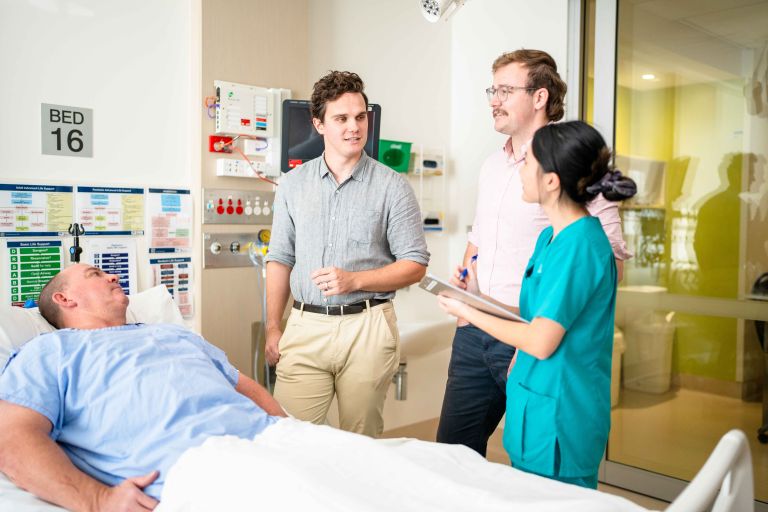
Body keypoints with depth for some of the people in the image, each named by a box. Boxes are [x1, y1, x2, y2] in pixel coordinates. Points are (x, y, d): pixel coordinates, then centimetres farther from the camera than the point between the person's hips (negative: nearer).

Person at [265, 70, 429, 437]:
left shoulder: (392, 187, -1)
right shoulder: (293, 184, 9)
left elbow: (415, 265, -1)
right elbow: (280, 260, 13)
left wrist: (354, 279, -15)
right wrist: (272, 327, 9)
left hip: (367, 327, -2)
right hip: (305, 325, 2)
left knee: (361, 443, 8)